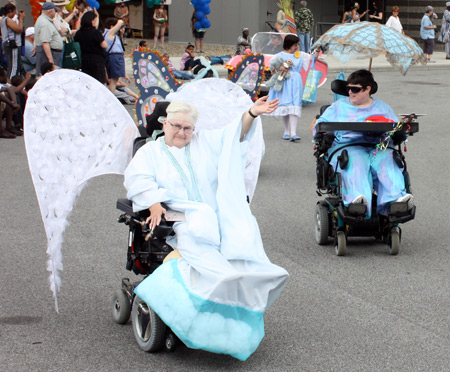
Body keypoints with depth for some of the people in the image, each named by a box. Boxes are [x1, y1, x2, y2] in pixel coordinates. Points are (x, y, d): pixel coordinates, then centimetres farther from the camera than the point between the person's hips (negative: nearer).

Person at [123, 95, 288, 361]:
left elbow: (234, 135, 10)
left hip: (219, 216, 3)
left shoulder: (205, 143, 22)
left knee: (242, 237, -25)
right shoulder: (150, 152, 15)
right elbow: (137, 179, -1)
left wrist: (252, 114, -8)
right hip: (180, 219, -3)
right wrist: (154, 204, -18)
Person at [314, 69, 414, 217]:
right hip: (347, 146, -2)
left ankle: (395, 200, -53)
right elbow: (321, 124, 17)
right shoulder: (338, 106, 22)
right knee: (356, 164, -37)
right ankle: (357, 201, -62)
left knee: (388, 162, -33)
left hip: (378, 147, 2)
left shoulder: (382, 108, 24)